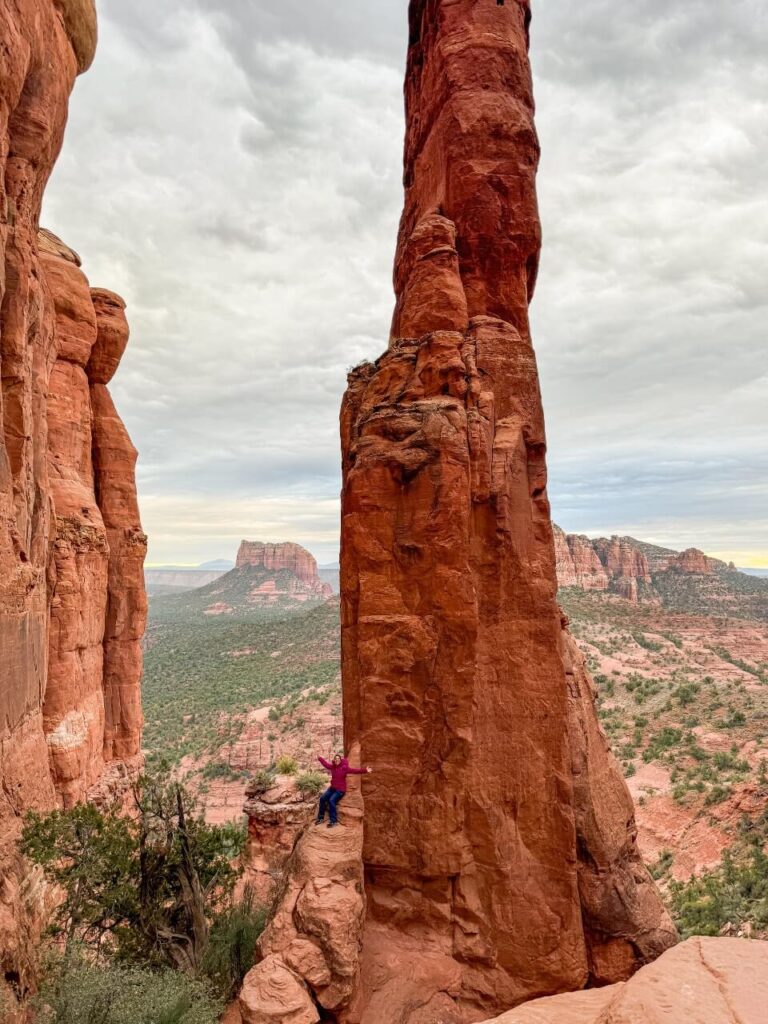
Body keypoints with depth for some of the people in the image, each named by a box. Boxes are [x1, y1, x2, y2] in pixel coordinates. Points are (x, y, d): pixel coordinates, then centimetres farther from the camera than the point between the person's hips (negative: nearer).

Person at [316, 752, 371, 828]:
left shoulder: (344, 768, -15)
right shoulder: (332, 767, 2)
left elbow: (354, 770, -26)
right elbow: (325, 763, 21)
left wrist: (365, 770, -39)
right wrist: (320, 758, 38)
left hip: (340, 790, -6)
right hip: (332, 788, 7)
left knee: (331, 800, -25)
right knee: (322, 798, -5)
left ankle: (334, 821, -16)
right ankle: (321, 818, 10)